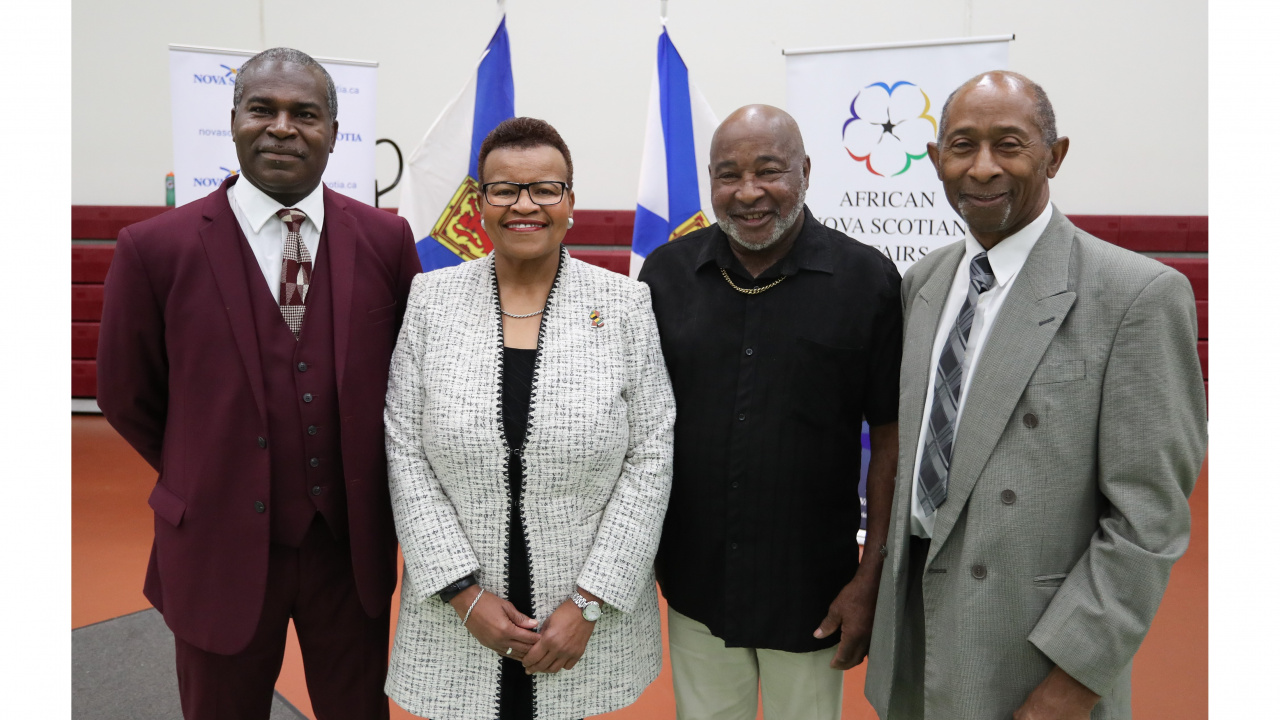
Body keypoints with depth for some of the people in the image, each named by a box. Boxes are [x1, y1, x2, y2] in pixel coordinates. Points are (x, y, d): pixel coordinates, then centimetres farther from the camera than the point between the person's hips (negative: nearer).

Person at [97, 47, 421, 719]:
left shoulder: (386, 239, -5)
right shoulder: (155, 248, -9)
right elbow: (126, 397, 2)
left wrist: (359, 486, 7)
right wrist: (207, 480, 9)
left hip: (353, 542, 1)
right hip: (223, 549, -1)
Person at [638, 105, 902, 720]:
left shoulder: (866, 279, -10)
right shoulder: (666, 272, -3)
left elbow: (891, 436, -6)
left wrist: (871, 580, -7)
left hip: (812, 591, -2)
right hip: (693, 583, 2)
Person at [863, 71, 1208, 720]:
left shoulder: (1137, 295, -15)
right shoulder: (922, 282, 5)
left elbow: (1146, 517, -15)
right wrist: (880, 582, 8)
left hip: (1034, 642, -5)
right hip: (915, 607, 6)